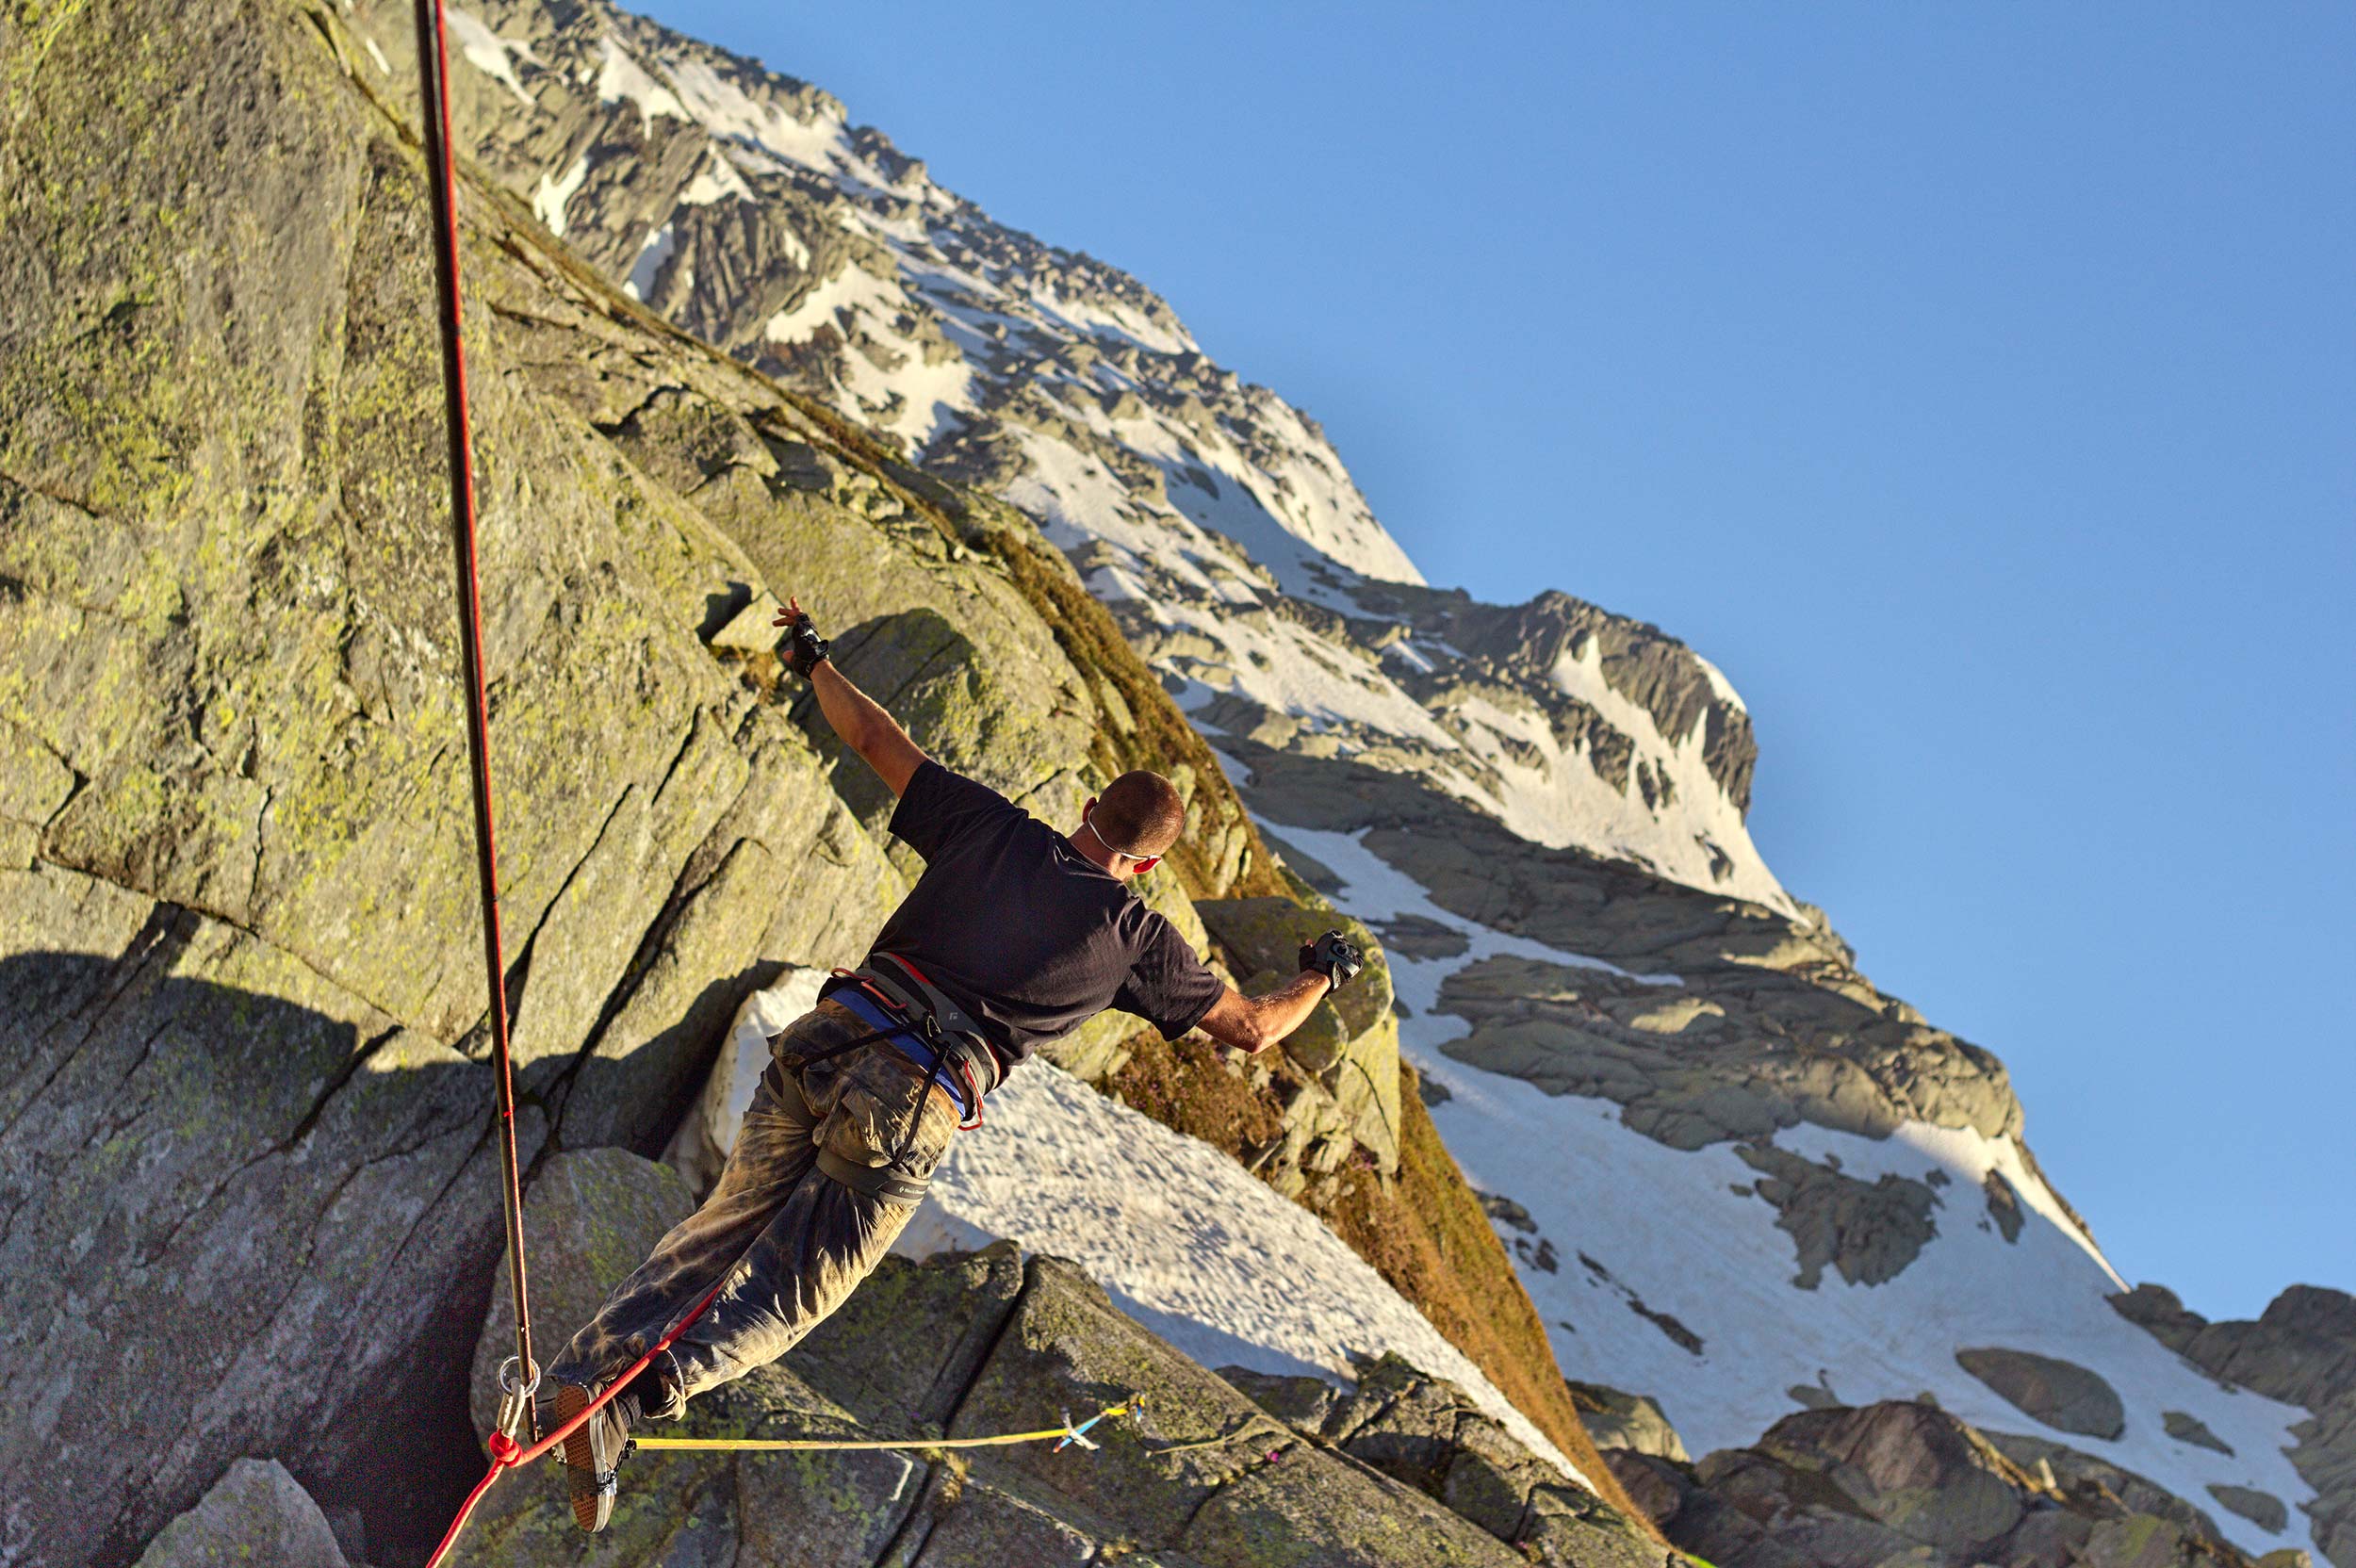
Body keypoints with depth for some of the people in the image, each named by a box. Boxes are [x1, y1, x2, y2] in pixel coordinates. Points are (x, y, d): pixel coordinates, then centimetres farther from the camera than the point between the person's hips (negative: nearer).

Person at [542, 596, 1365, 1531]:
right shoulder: (1135, 935, 6)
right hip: (909, 1113, -3)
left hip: (823, 1044, 3)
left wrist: (813, 661, 36)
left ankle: (587, 1366, 4)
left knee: (720, 1231, 17)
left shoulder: (992, 827, 11)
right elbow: (1250, 1028, 16)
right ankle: (642, 1386, -16)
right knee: (786, 1294, 6)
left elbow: (874, 739, 18)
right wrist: (1324, 975, 37)